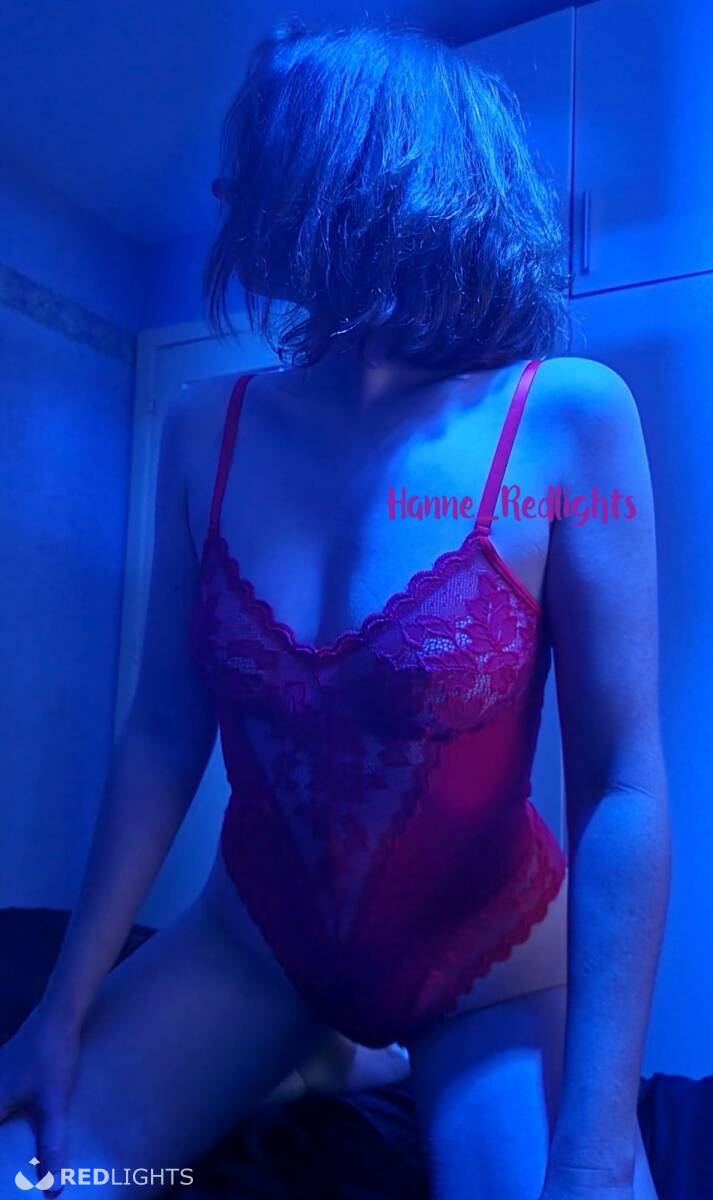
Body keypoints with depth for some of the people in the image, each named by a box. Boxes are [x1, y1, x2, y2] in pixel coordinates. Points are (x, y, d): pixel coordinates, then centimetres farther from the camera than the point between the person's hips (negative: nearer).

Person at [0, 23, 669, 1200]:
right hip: (254, 942, 3)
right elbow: (163, 733, -5)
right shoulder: (206, 432, -8)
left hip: (495, 974, -2)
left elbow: (623, 789, -20)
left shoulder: (566, 418, -18)